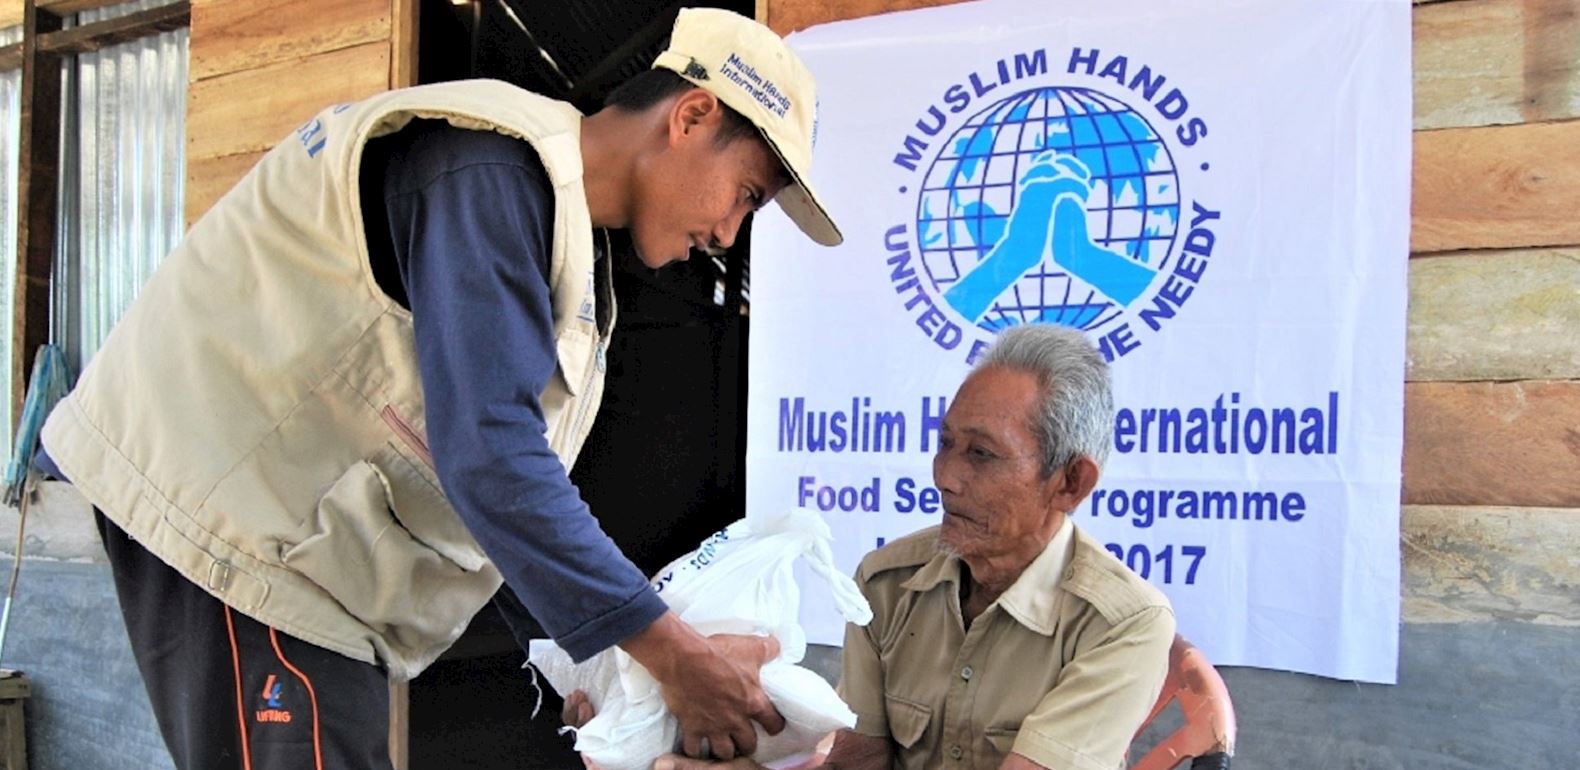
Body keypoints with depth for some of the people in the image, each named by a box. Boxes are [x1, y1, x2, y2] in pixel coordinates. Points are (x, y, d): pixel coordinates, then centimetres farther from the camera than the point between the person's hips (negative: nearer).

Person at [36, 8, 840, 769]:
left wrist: (587, 660, 9)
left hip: (305, 535, 10)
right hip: (221, 507, -10)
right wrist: (676, 656, -24)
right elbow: (485, 455, -29)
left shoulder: (557, 216, 12)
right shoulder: (490, 167, -20)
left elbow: (512, 465, 15)